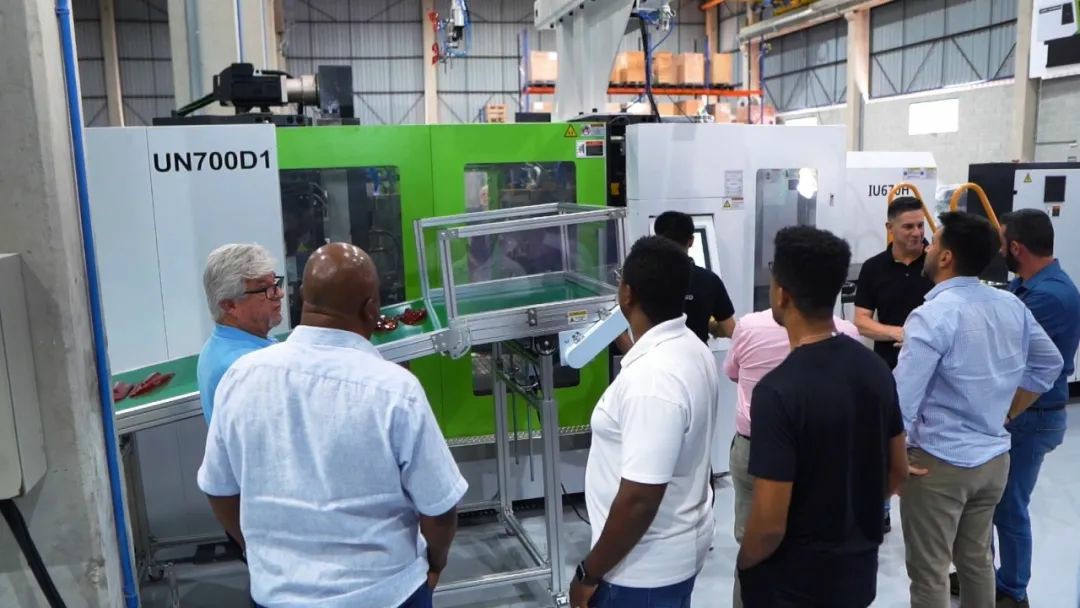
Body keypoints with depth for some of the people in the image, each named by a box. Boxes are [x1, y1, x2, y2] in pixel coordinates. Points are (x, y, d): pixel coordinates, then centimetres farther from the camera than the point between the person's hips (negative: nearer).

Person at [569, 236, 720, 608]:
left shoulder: (652, 379, -32)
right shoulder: (691, 349, -1)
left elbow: (639, 499, -29)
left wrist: (589, 573, -18)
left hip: (645, 566, -9)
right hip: (678, 546, 9)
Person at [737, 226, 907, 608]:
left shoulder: (778, 391, -28)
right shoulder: (875, 368, -6)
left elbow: (770, 524, -25)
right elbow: (897, 471, 6)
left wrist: (745, 564, -6)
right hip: (859, 571, 6)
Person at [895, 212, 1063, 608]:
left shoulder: (933, 315, -22)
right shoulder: (1012, 305, 1)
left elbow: (901, 398, -26)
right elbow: (1049, 365, 16)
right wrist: (1006, 414, 18)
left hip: (940, 463, -7)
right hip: (994, 457, 7)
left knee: (929, 572, 7)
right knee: (977, 559, 24)